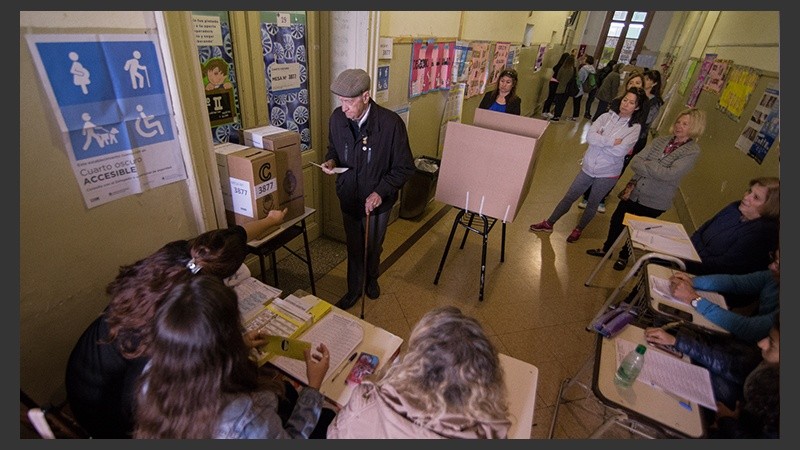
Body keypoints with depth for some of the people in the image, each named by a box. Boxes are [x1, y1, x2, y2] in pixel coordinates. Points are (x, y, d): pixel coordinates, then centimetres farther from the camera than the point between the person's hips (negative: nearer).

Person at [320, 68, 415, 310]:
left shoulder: (391, 123, -25)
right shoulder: (337, 118, -12)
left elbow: (405, 168, -16)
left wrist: (381, 192, -25)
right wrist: (331, 161, -15)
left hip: (378, 199, -2)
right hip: (348, 197, 3)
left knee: (374, 246, 21)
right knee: (353, 247, 17)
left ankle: (372, 278, 52)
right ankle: (354, 290, 41)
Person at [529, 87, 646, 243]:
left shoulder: (635, 128, -10)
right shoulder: (606, 117, -4)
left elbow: (620, 151, -23)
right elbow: (589, 136, -18)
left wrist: (599, 140, -15)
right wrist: (611, 141, -23)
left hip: (608, 174, -2)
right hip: (588, 167, 2)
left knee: (593, 203, 15)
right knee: (569, 197, 10)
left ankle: (578, 229, 37)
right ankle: (548, 224, 24)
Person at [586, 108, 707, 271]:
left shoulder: (693, 151, -14)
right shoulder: (660, 140, -1)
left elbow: (670, 174, -26)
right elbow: (635, 162, -10)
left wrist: (646, 163, -18)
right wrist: (658, 171, -22)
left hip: (654, 202, -4)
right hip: (635, 192, 4)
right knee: (616, 221, 15)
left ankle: (624, 255, 42)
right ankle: (606, 248, 40)